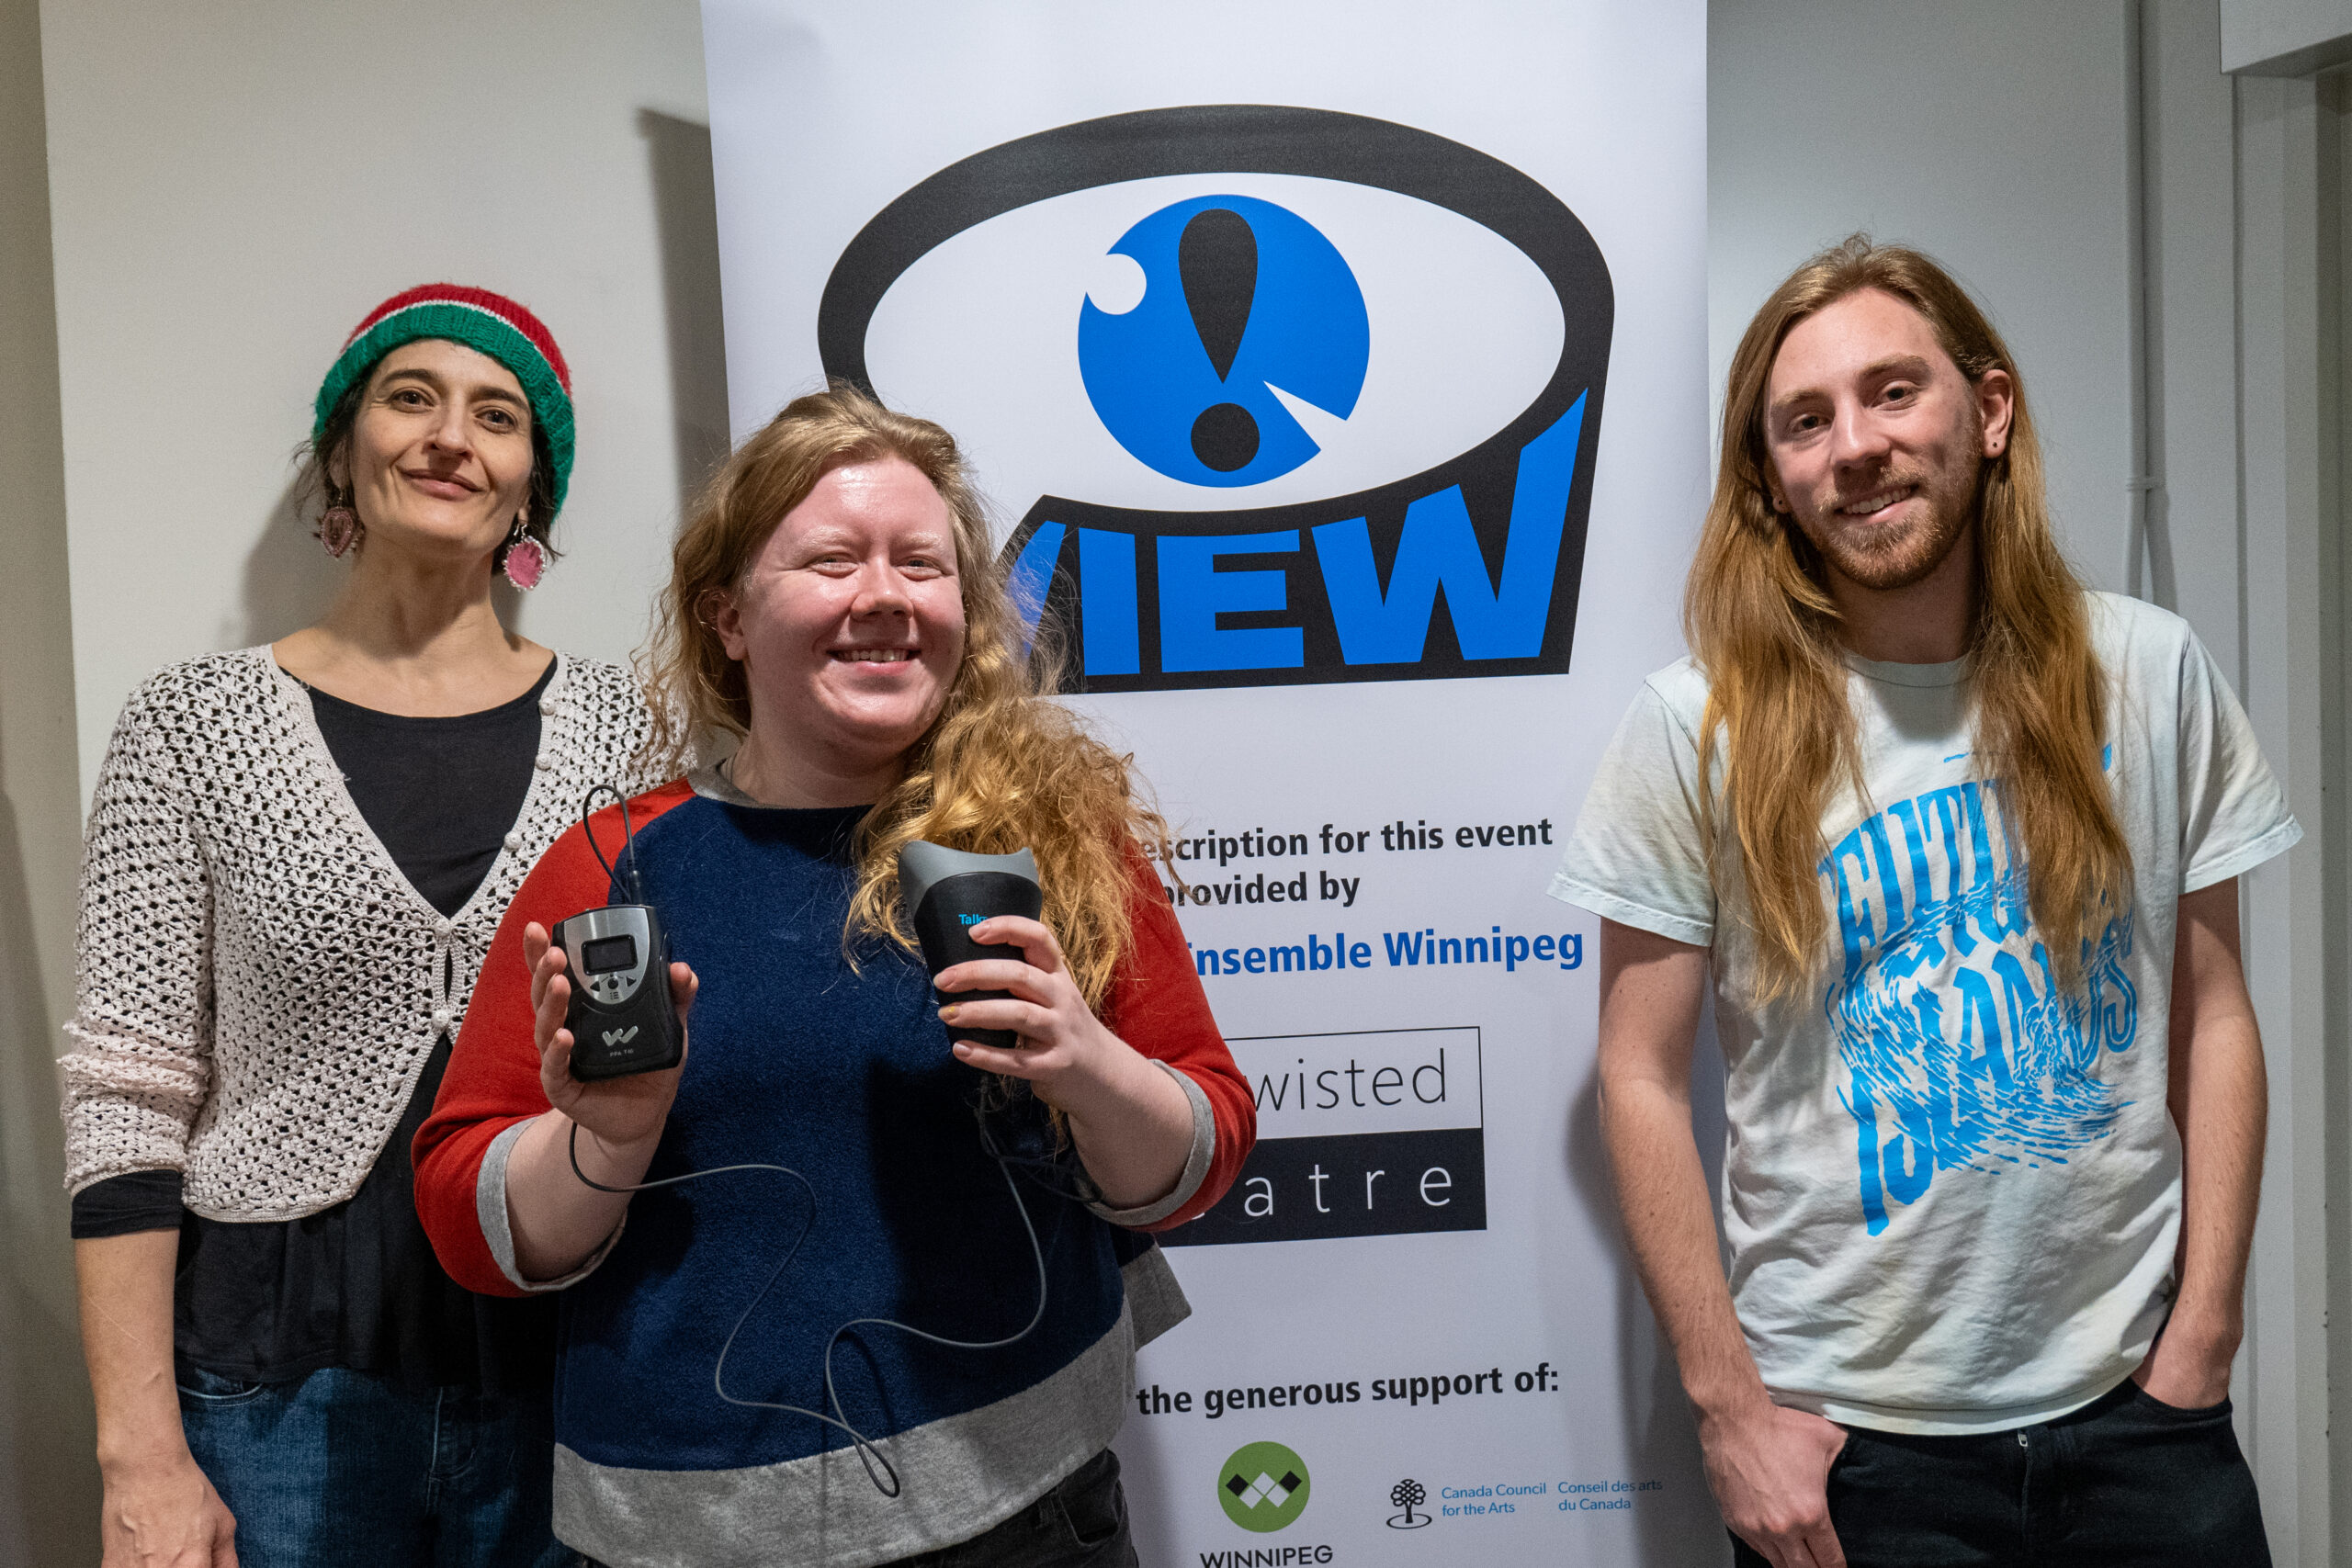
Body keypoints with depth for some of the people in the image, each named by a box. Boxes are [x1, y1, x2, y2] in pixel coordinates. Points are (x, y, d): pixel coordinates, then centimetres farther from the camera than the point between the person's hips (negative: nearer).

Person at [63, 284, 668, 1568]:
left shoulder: (617, 723, 1)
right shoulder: (193, 724, -2)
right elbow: (127, 1104, -4)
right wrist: (142, 1450, -8)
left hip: (561, 1365, 1)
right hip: (287, 1375, -1)